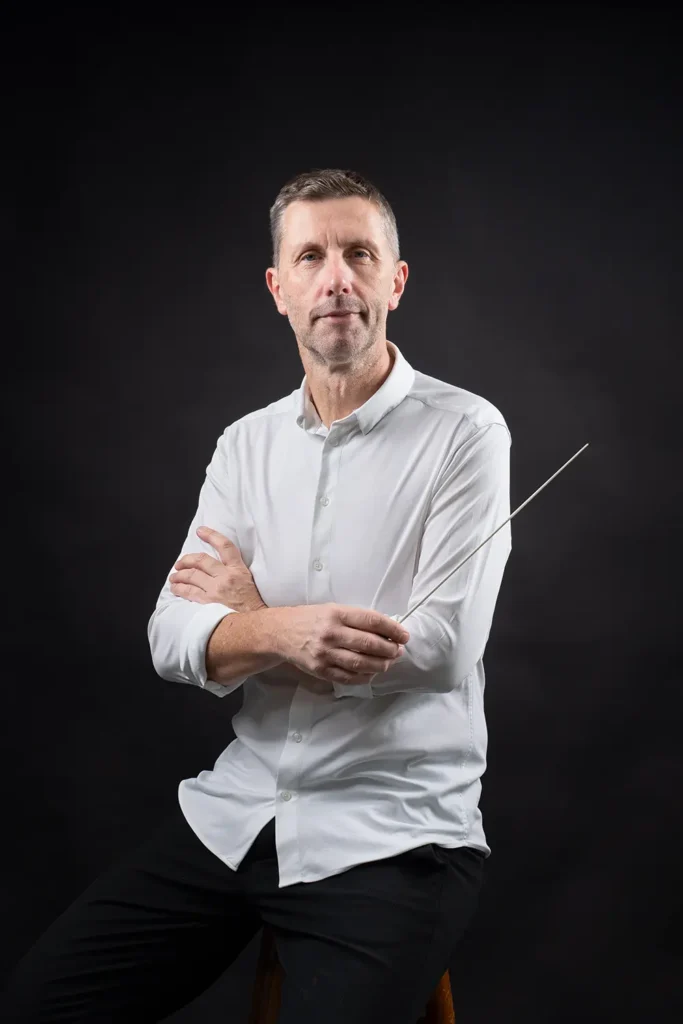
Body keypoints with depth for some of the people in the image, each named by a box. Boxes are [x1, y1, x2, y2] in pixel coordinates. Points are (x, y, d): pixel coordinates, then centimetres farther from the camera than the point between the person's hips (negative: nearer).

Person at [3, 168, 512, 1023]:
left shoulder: (463, 431, -7)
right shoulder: (247, 442, 8)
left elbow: (443, 648, -16)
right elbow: (171, 637, 0)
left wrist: (248, 611, -6)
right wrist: (282, 632, -23)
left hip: (395, 831, -4)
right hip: (236, 810, 5)